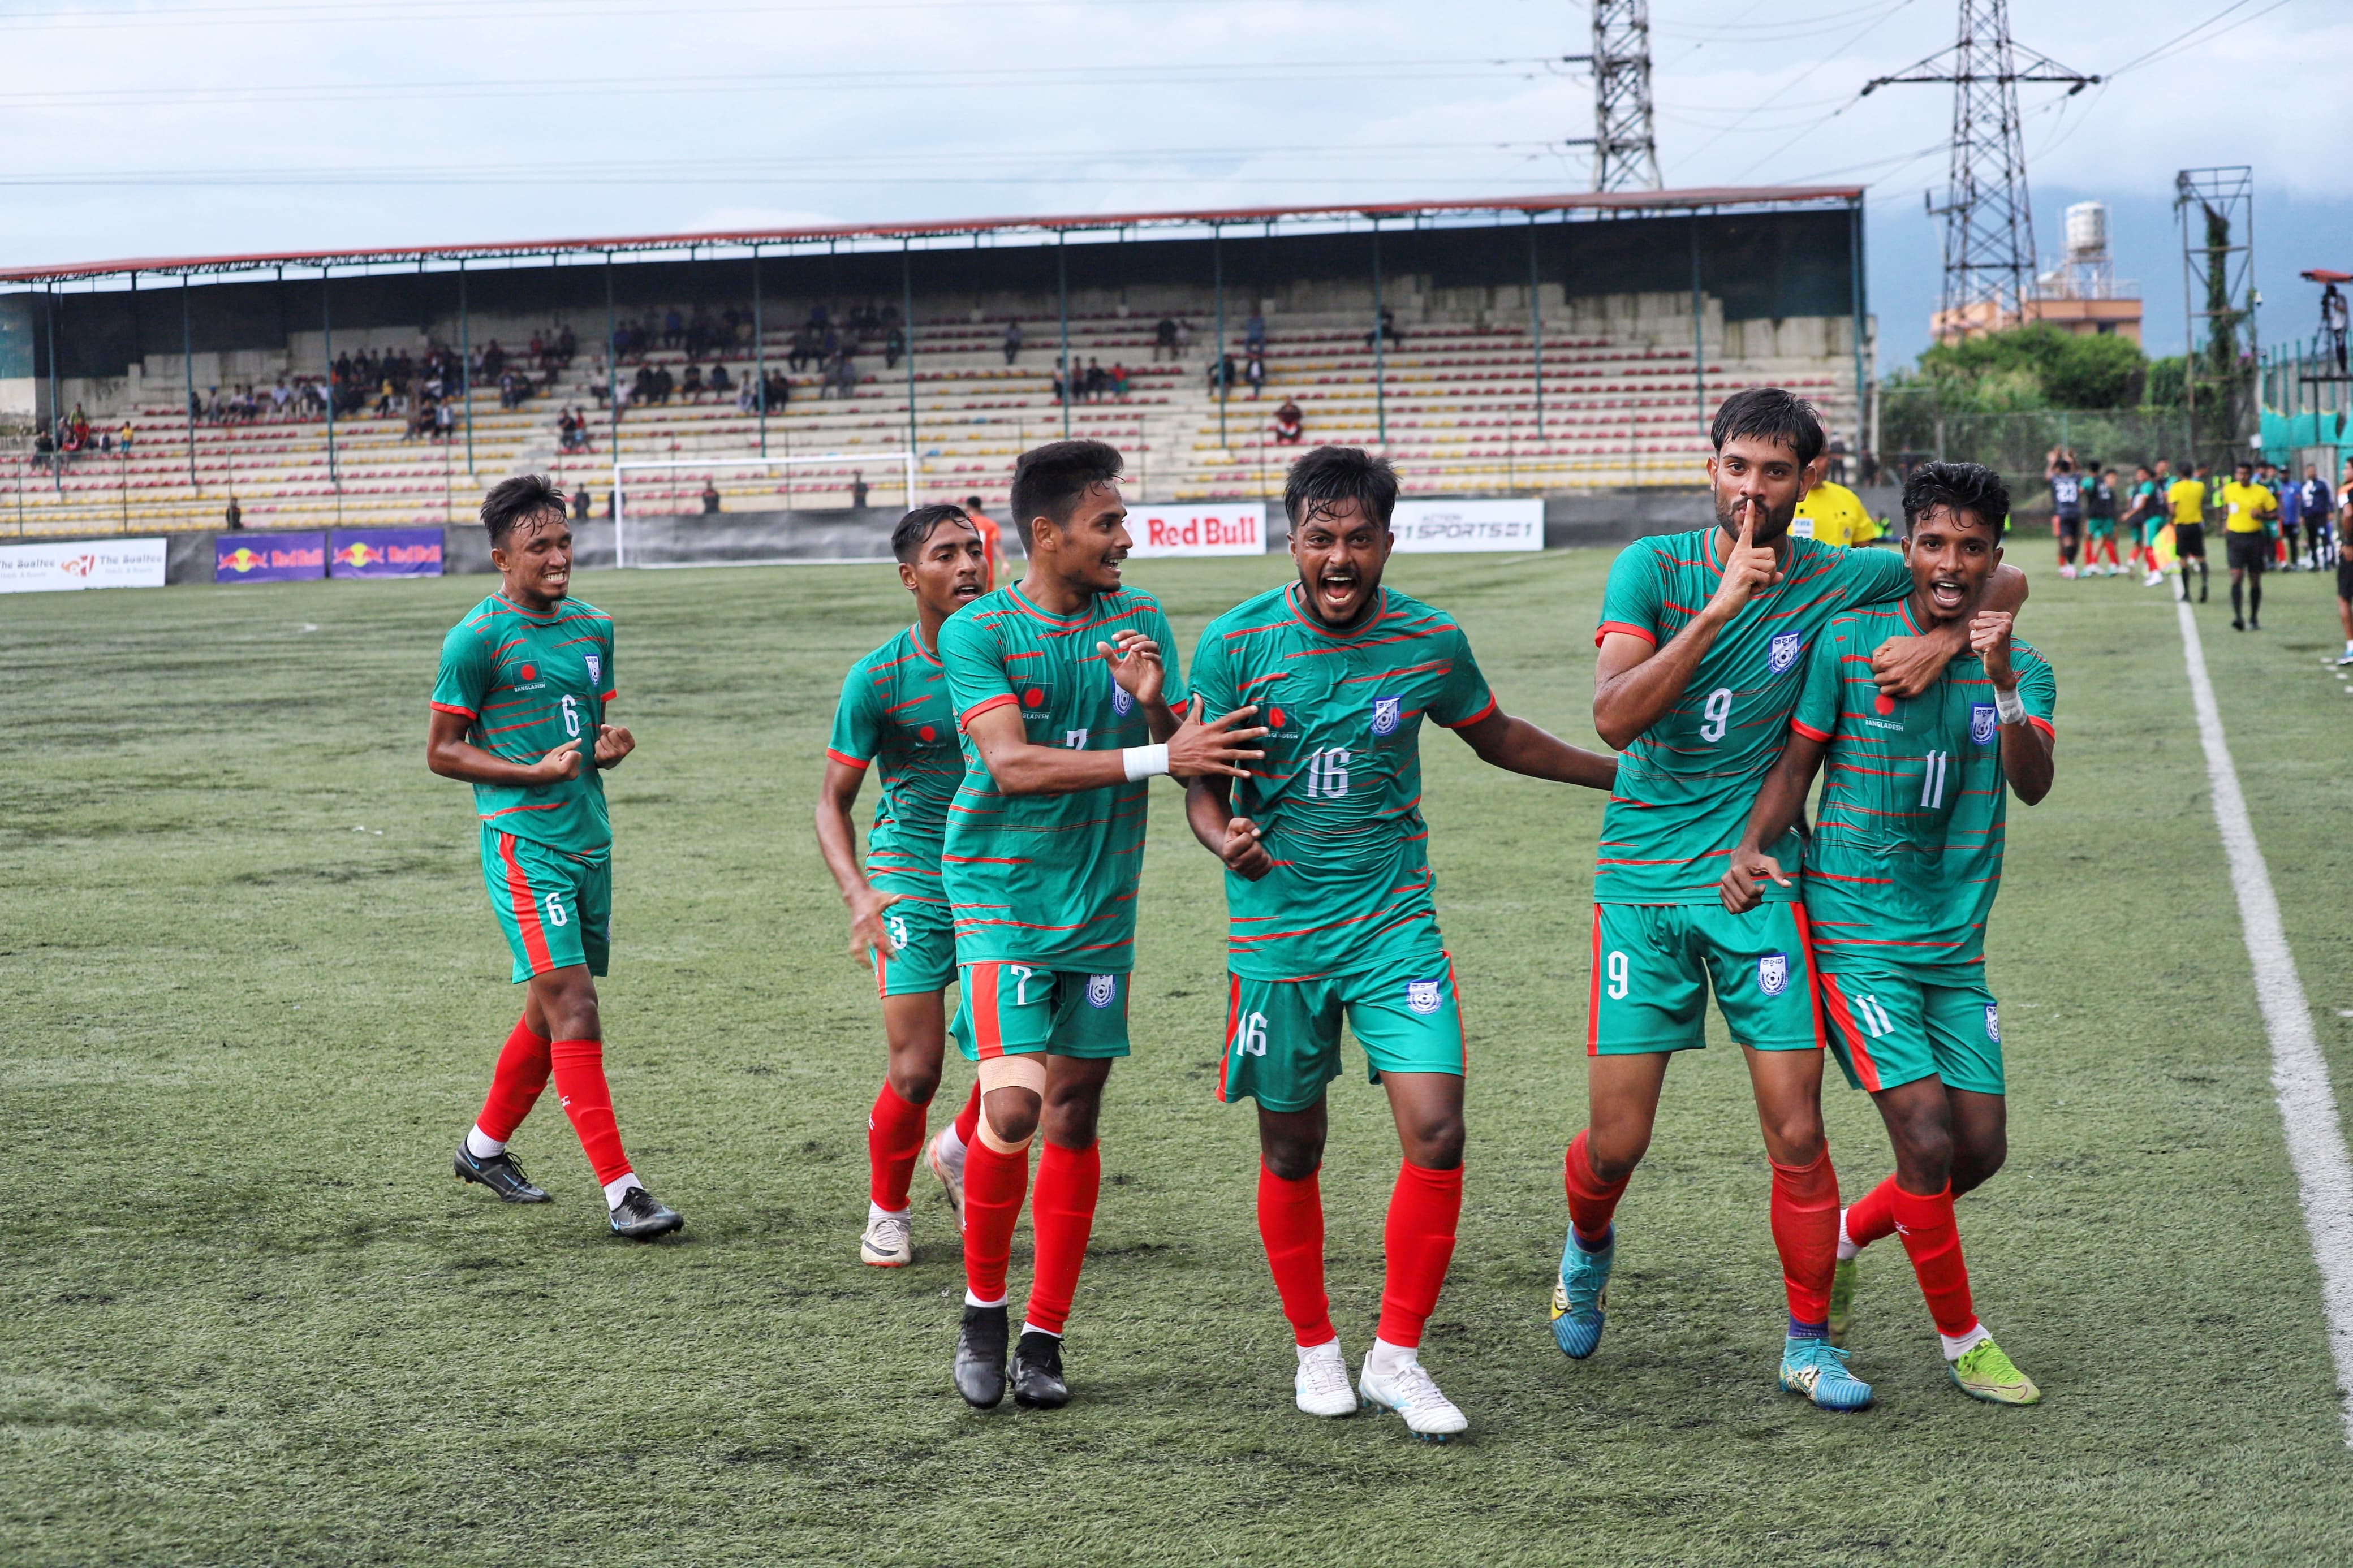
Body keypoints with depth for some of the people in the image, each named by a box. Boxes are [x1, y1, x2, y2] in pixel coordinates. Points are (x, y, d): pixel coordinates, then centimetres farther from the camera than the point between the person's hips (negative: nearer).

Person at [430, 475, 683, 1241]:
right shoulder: (478, 638, -8)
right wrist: (536, 772, -16)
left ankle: (486, 1145, 34)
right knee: (572, 1006, -12)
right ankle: (620, 1190, -14)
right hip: (523, 844, -7)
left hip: (589, 838, 7)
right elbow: (442, 752, -5)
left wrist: (607, 748, -1)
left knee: (552, 1008, 14)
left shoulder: (592, 627, 12)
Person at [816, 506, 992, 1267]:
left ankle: (959, 1152, 26)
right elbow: (833, 803, -5)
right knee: (915, 1072, -8)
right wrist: (858, 894, -19)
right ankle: (886, 1211, 18)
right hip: (912, 881, -3)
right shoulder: (878, 677, -10)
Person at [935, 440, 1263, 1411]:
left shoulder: (1139, 620, 5)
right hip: (1001, 899, -4)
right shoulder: (977, 633, -9)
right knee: (1013, 1107, -17)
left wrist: (1155, 704, -18)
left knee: (1074, 1117, 6)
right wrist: (1156, 756, -29)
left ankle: (1043, 1336, 16)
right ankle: (982, 1308, 5)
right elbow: (1011, 764, -22)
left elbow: (1187, 758, 4)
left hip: (1101, 907, 4)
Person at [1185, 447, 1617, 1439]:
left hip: (1394, 924, 1)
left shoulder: (1431, 642, -3)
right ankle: (1315, 1348, 28)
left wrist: (1625, 774, 21)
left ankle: (1397, 1356, 3)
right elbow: (1204, 782, -1)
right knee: (1292, 1150, 8)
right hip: (1276, 934, -1)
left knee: (1436, 1132, -12)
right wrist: (1225, 838, -24)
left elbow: (1498, 738, 16)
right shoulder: (1237, 642, -8)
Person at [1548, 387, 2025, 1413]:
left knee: (1797, 1134, -5)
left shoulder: (1838, 580, 0)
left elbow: (2001, 581, 12)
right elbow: (1614, 719, -18)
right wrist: (1718, 608, -24)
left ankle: (1808, 1344, 13)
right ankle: (1587, 1248, 35)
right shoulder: (1651, 569, -4)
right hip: (1641, 877, -1)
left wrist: (1948, 638, -9)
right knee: (1616, 1143, 0)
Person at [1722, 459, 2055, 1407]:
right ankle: (1961, 1339, 6)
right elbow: (1794, 761, -2)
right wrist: (1751, 847, -19)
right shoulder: (1849, 640, -6)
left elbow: (2033, 786, -15)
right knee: (1928, 1140, -13)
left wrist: (2003, 687, -31)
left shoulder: (2022, 669, 2)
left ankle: (1842, 1239, 30)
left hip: (1957, 947, 5)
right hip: (1856, 938, -4)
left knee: (1981, 1150, 4)